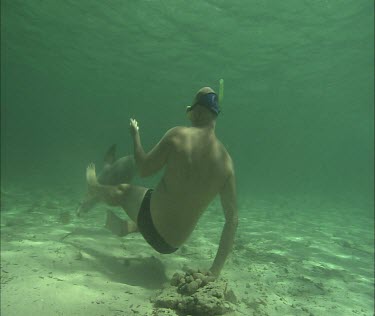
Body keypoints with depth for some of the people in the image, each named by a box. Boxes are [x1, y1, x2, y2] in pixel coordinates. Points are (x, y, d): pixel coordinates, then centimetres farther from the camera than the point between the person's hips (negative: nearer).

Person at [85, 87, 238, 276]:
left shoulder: (178, 135, -19)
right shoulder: (226, 160, -8)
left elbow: (143, 170, -8)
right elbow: (232, 220, -7)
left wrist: (135, 135, 11)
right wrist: (216, 270, 4)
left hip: (152, 226, -4)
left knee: (121, 191, 22)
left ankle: (93, 185, 55)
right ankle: (126, 227, 59)